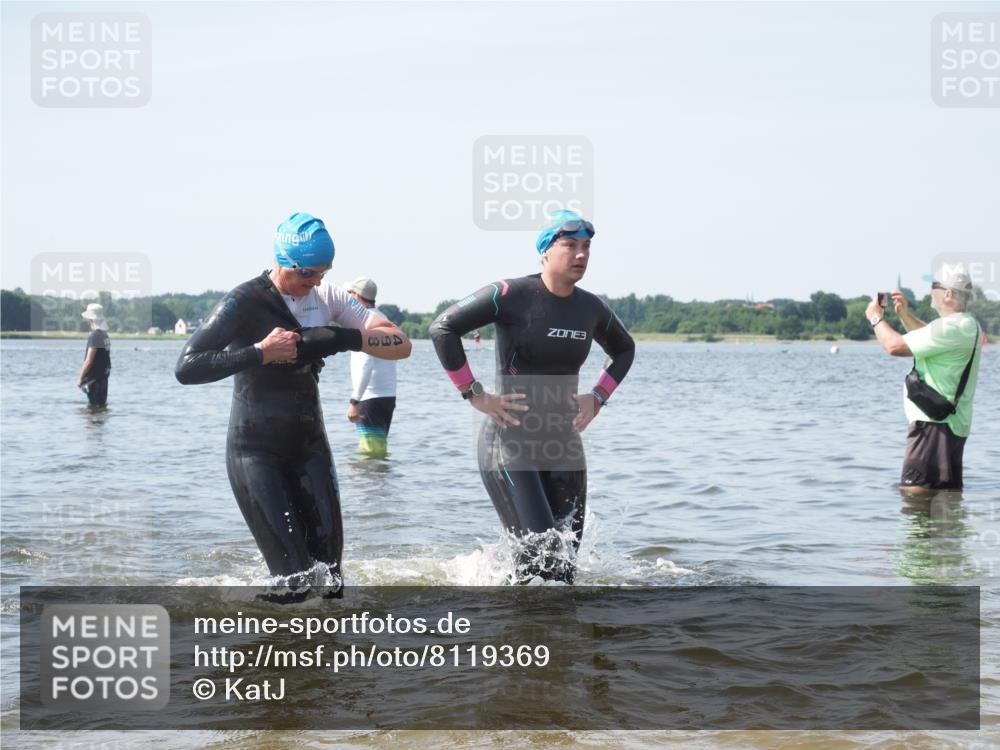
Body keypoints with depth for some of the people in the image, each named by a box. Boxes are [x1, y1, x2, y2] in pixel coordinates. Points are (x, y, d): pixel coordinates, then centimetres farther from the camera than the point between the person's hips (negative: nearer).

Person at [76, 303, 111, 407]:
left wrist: (80, 377, -14)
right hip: (103, 375, 9)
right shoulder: (105, 335, 10)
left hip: (94, 377, -9)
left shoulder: (94, 336, -17)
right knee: (102, 404, 13)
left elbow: (89, 360, -20)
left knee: (95, 405, -5)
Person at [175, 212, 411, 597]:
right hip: (256, 451, -5)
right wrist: (260, 353, -27)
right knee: (296, 578, -13)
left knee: (330, 575, -2)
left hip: (309, 445, 5)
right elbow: (187, 368, -22)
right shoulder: (245, 302, -14)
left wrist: (345, 339, -20)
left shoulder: (326, 296, 2)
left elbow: (400, 344, -2)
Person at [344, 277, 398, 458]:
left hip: (371, 397, -10)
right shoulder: (382, 318, 18)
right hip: (388, 395, 10)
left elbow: (365, 366, -21)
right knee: (379, 450, 14)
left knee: (371, 453, -12)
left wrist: (354, 401, -23)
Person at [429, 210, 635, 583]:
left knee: (564, 564, 4)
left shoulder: (592, 308, 6)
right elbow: (443, 328, -12)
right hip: (510, 443, -6)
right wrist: (475, 395, -12)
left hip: (564, 446, 6)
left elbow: (624, 349, 26)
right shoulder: (512, 295, -11)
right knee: (539, 553, -15)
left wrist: (597, 398, 11)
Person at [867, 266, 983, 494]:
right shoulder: (967, 324, 16)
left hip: (935, 424, -11)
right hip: (954, 423, 11)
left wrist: (876, 318, -2)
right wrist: (905, 314, 23)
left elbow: (896, 346, -20)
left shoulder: (951, 327, -20)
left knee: (913, 491, -15)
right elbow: (929, 338, 35)